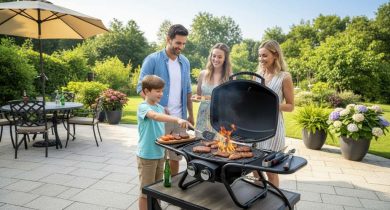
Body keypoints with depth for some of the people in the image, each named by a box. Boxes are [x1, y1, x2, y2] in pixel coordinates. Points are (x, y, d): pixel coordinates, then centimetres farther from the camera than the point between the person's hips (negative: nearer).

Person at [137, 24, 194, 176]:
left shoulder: (185, 62, 9)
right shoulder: (152, 60, -7)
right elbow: (141, 87, -9)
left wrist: (191, 115, 13)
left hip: (180, 118, 5)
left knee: (176, 157, 14)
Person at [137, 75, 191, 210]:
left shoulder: (161, 108, 7)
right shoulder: (143, 107, -16)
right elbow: (155, 116, -38)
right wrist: (177, 120, -50)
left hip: (160, 154, 7)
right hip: (147, 156, -7)